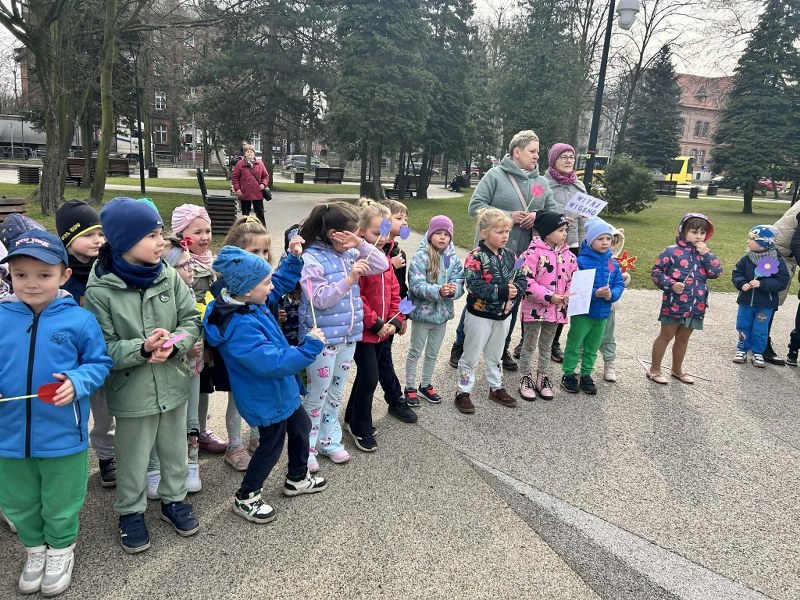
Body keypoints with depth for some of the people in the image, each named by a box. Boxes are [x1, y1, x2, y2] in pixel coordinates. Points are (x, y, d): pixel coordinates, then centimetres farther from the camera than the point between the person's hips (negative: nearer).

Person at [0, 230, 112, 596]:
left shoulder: (79, 320, -13)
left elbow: (99, 363, -6)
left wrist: (77, 383, -23)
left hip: (63, 435, -3)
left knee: (60, 503, 17)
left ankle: (61, 550, 44)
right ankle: (35, 548, 49)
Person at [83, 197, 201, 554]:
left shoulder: (169, 277, -6)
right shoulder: (100, 290, -15)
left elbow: (192, 321, -2)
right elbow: (101, 348, -15)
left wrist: (173, 344, -21)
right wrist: (142, 348, -29)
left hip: (173, 385, 4)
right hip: (131, 392, -3)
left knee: (175, 450, 20)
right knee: (133, 460, 14)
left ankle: (174, 500, 43)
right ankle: (130, 513, 38)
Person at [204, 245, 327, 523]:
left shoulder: (249, 302, -6)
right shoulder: (240, 327, -35)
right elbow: (274, 363, -37)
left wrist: (294, 259, 1)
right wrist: (310, 346, -32)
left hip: (280, 390, 10)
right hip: (266, 398, -10)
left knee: (301, 427, 25)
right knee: (271, 446, 10)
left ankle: (297, 478, 47)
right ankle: (246, 498, 31)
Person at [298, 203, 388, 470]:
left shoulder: (350, 254, 5)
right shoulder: (311, 259, -16)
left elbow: (381, 265, 2)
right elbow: (320, 299, -22)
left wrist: (360, 243, -10)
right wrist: (350, 278, -29)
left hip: (348, 336, 7)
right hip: (322, 338, -7)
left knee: (335, 392, 18)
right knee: (317, 395, 4)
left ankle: (329, 440, 33)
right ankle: (306, 449, 19)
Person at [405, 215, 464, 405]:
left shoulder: (454, 259, -2)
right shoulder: (420, 257, -16)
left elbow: (459, 284, -6)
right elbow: (416, 285, -22)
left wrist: (453, 290, -29)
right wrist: (438, 290, -35)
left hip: (443, 313, 5)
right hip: (422, 312, -5)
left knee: (433, 353, 20)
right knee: (415, 352, 11)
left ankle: (426, 385, 37)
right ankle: (410, 387, 27)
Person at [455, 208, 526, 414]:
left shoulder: (509, 256, 2)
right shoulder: (476, 257, -20)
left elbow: (521, 279, 5)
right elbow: (474, 286, -28)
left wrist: (515, 289, -17)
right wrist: (502, 291, -28)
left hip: (503, 314, 6)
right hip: (480, 315, -6)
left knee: (495, 355, 22)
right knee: (471, 356, 7)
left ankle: (497, 388, 37)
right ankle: (463, 392, 19)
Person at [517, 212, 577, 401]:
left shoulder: (568, 255, 3)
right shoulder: (534, 252, -17)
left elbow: (573, 279, 11)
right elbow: (526, 281, -22)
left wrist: (568, 296, -9)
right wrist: (549, 297, -22)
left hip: (557, 309, 6)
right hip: (535, 307, -6)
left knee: (546, 345, 18)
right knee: (529, 345, 9)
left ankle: (542, 378, 31)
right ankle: (526, 378, 22)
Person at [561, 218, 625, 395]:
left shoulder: (613, 263, 3)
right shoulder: (582, 261, -16)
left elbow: (619, 284, 4)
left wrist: (612, 294, -17)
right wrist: (595, 293, -29)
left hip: (603, 312, 6)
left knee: (592, 347, 17)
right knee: (574, 344, 7)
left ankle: (586, 375, 31)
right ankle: (568, 375, 20)